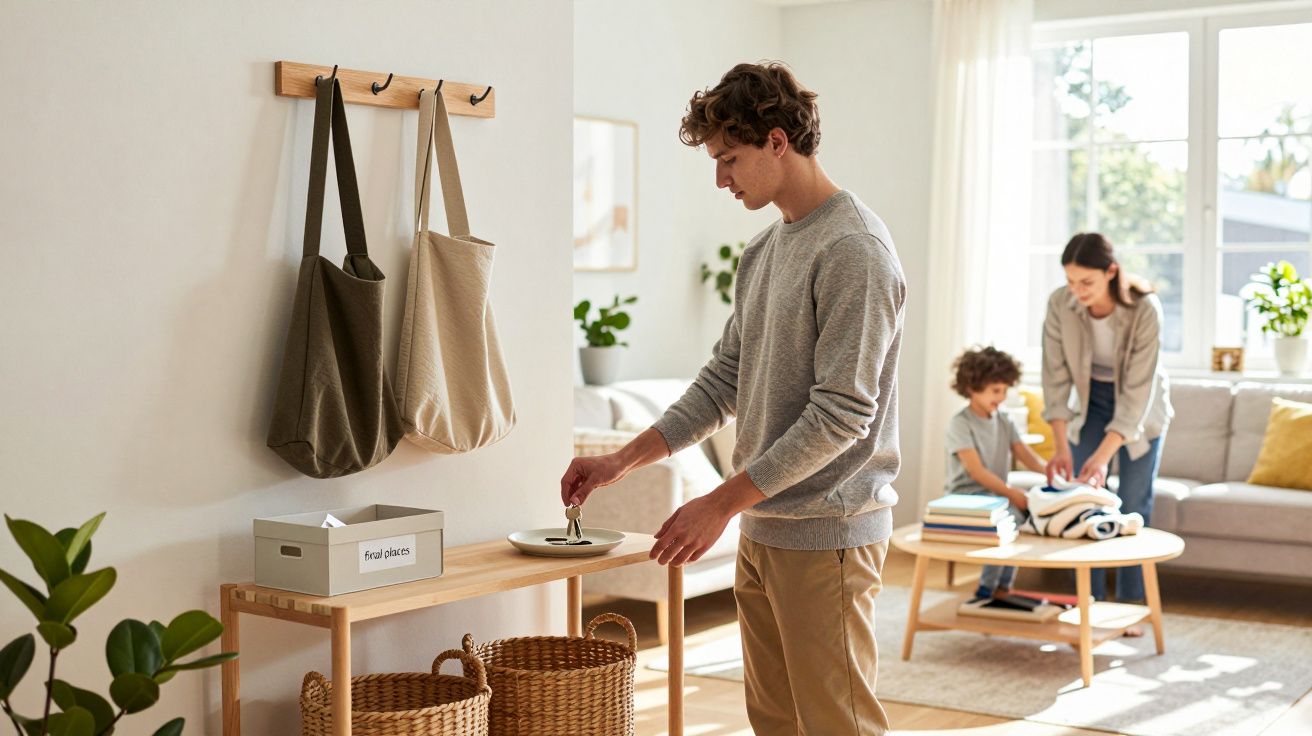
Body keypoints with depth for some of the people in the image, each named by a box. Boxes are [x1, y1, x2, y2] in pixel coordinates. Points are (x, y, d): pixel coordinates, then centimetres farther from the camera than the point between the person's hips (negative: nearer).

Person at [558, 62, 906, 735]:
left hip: (827, 534, -9)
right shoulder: (763, 250, 14)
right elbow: (723, 381, 17)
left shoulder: (854, 251, -15)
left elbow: (841, 415, -19)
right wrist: (623, 460, 9)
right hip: (762, 529, 9)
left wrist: (721, 503, -18)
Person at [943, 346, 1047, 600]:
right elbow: (975, 470, -18)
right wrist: (1010, 493, -28)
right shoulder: (960, 424, -9)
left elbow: (1025, 454, -1)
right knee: (1012, 517, -30)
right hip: (966, 496, -7)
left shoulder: (1005, 421, 11)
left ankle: (1001, 586, -6)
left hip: (997, 495, 7)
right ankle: (988, 587, -14)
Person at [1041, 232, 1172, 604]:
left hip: (1141, 406, -2)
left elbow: (1136, 393, -31)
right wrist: (1062, 446, -26)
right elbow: (1056, 379, -19)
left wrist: (1103, 455, -36)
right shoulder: (1060, 305, -24)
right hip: (1090, 399, 3)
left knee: (1133, 507, -2)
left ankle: (1130, 604, 7)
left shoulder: (1145, 309, -33)